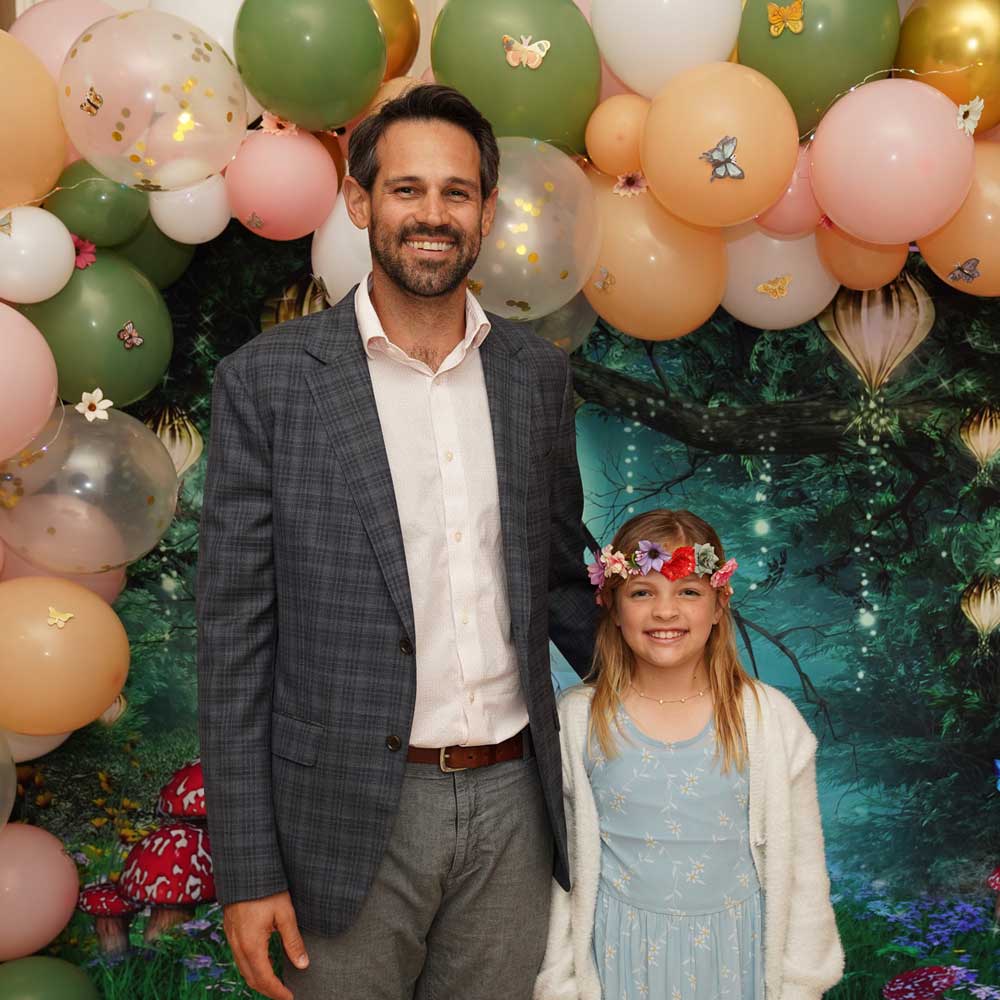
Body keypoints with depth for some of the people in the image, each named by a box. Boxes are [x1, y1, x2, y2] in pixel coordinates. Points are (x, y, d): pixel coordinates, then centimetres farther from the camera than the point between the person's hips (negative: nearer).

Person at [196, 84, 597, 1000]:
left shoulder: (538, 374, 5)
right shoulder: (268, 379, -7)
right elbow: (235, 634, -7)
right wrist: (246, 869, -7)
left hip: (512, 801, 4)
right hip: (350, 816, -3)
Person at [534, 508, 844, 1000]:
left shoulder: (771, 718, -9)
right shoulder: (577, 720, -7)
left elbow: (800, 865, -1)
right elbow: (563, 867, 0)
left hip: (735, 953, 0)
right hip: (619, 957, 0)